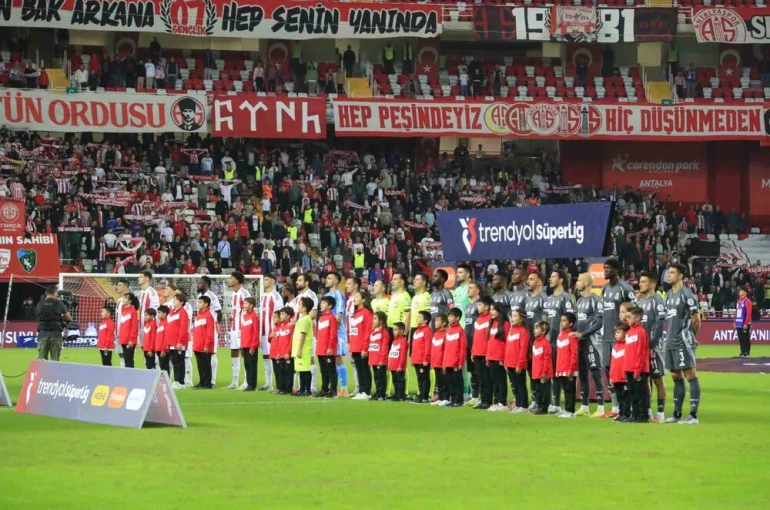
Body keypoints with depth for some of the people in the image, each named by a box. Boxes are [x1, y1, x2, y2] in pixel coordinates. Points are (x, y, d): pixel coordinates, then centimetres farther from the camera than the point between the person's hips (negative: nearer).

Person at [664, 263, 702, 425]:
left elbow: (696, 320, -7)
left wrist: (689, 336, 4)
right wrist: (669, 335, 14)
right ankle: (677, 414, 18)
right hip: (671, 343, 9)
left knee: (690, 375, -7)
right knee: (676, 377, 12)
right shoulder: (669, 295, 15)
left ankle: (693, 414, -9)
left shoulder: (687, 295, -10)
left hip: (683, 343, -9)